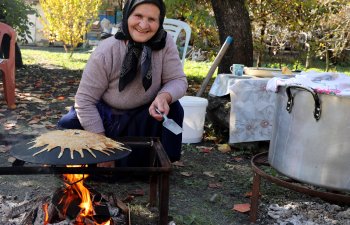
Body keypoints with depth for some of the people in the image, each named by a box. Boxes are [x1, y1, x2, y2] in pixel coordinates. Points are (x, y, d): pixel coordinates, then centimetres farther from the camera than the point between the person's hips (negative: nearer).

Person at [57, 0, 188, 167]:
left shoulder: (165, 44, -16)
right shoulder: (106, 51, -23)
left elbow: (177, 80, -15)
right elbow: (85, 100, -21)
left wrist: (164, 96, -42)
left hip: (144, 119, 1)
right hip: (105, 118, -1)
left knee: (172, 108, -24)